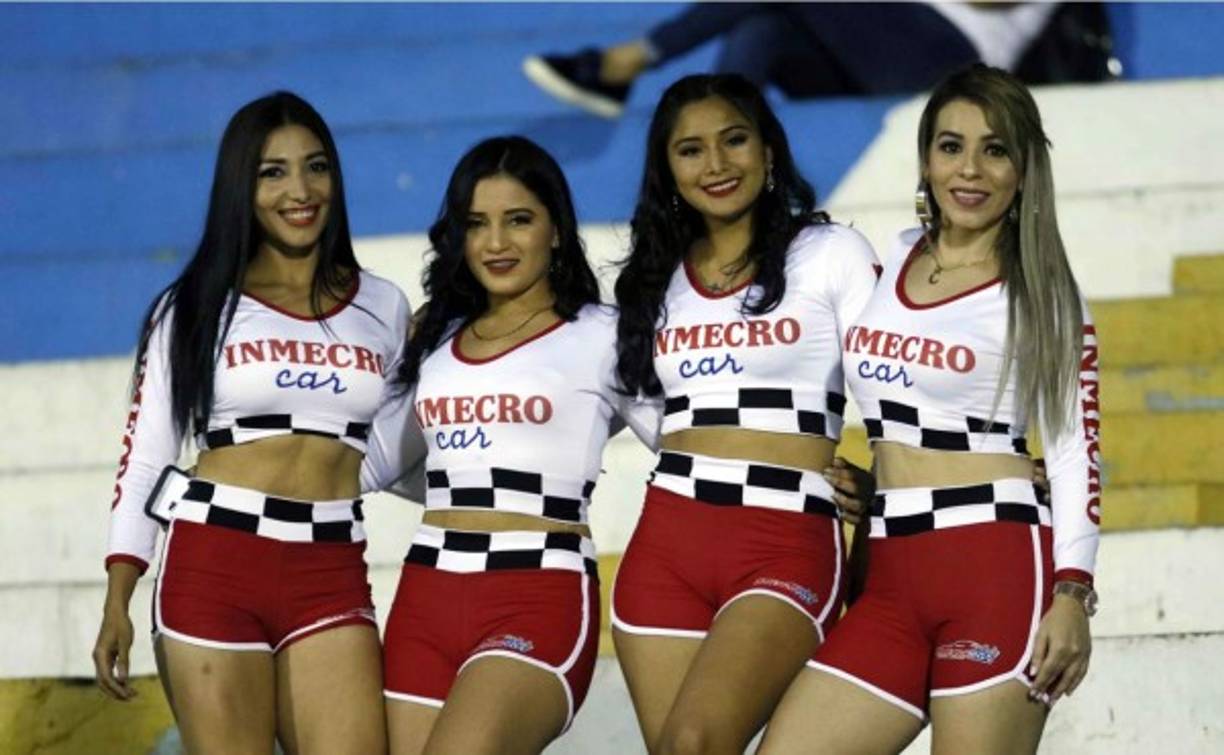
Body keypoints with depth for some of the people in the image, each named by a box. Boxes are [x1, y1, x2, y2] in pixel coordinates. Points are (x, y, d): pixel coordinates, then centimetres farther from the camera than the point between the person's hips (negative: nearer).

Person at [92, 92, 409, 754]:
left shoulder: (382, 309, 14)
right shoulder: (194, 309, 7)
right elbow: (143, 459, 5)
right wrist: (116, 606, -3)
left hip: (331, 576, 2)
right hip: (213, 563, -2)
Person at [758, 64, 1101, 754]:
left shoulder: (1043, 295, 1)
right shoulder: (886, 263, 13)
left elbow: (1077, 452, -4)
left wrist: (1072, 594, -13)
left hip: (996, 567, -5)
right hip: (891, 579, 5)